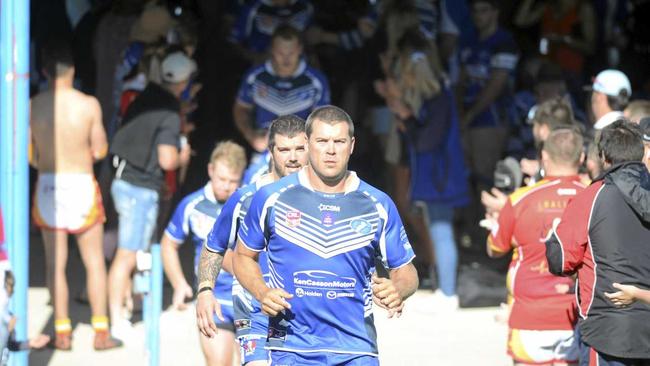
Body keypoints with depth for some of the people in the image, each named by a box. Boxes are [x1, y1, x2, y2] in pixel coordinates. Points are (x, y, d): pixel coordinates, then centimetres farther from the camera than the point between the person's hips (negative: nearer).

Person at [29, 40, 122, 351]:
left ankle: (62, 333, 9)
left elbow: (28, 154, -3)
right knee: (94, 262, 9)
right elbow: (100, 151, -4)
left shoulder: (33, 106, -8)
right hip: (82, 185, -1)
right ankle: (101, 332, 11)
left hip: (48, 185, 1)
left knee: (55, 263, 8)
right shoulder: (89, 105, -11)